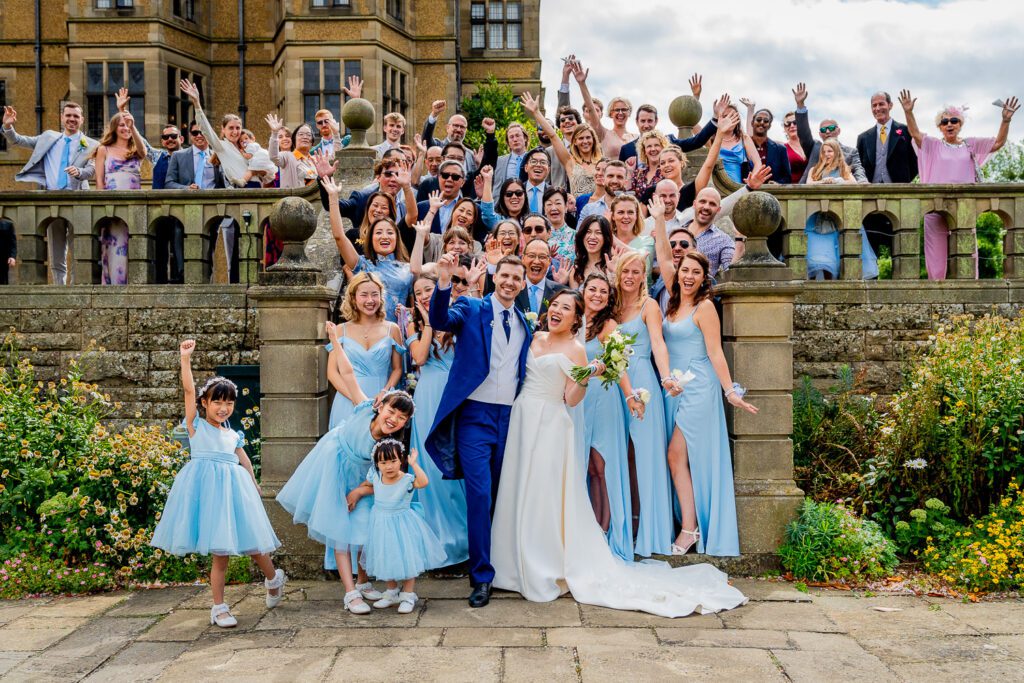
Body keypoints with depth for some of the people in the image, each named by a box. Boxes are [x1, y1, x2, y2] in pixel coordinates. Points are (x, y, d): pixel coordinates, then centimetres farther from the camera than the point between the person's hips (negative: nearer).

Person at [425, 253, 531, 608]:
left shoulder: (525, 323, 14)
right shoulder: (471, 309, -1)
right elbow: (440, 319, -21)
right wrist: (444, 282, -37)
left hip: (511, 418, 5)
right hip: (475, 416, -4)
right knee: (479, 495, -8)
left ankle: (503, 563, 29)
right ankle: (481, 575, 2)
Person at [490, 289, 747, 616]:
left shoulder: (575, 350, -5)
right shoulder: (534, 339, 11)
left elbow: (571, 399, -9)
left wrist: (587, 378, -24)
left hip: (550, 426, -6)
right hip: (521, 420, 6)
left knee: (544, 500, -3)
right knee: (519, 497, 9)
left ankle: (550, 572, 9)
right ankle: (524, 568, 22)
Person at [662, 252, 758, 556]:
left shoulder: (704, 307, -7)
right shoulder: (672, 305, 13)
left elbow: (715, 352, -10)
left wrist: (730, 391, -14)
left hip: (698, 388, -7)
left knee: (676, 455, -11)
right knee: (679, 458, 5)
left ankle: (690, 529, -3)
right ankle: (690, 526, 11)